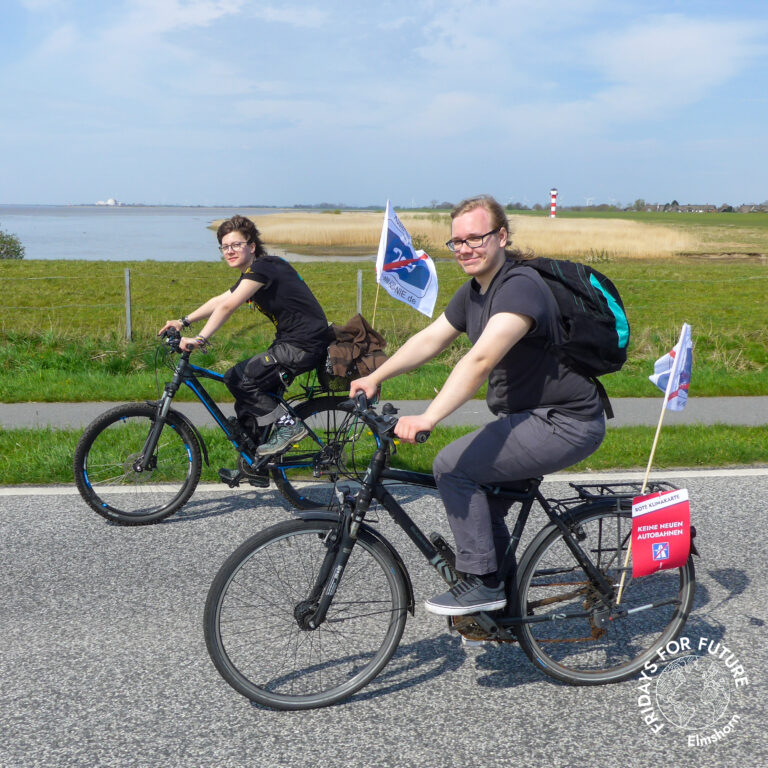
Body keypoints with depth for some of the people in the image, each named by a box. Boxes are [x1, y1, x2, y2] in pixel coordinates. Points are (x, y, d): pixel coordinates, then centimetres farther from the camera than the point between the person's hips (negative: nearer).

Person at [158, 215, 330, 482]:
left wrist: (200, 338, -29)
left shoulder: (262, 268, -15)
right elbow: (219, 300, 23)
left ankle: (287, 423, -7)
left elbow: (227, 306, -25)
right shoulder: (252, 274, 15)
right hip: (290, 341, 10)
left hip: (304, 345, -10)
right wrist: (183, 322, 21)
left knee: (239, 379, -15)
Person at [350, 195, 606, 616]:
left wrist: (428, 418, -41)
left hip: (566, 423, -10)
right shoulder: (473, 291, 9)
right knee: (483, 498, 15)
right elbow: (429, 339, 11)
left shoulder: (520, 287, -23)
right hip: (531, 415, 10)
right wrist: (375, 377, 2)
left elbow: (481, 360, -35)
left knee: (453, 466, -16)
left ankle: (480, 582, -5)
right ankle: (501, 603, 29)